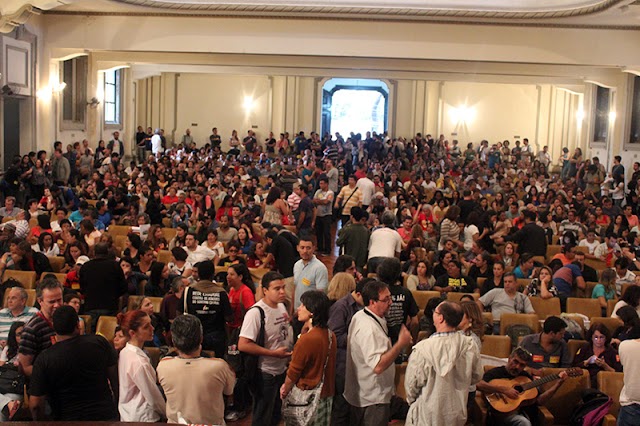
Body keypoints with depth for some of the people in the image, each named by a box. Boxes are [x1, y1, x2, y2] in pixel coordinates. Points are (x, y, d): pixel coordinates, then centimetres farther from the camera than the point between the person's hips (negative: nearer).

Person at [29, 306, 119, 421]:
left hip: (68, 418, -2)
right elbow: (115, 376, -1)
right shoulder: (99, 342, -9)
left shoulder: (44, 359, -14)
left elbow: (35, 404, -13)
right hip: (106, 415, 2)